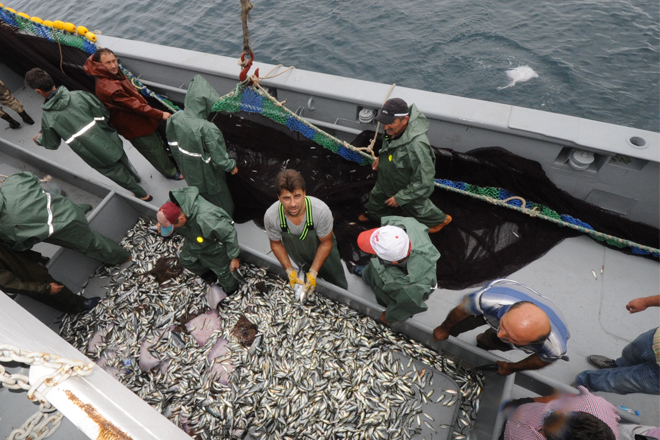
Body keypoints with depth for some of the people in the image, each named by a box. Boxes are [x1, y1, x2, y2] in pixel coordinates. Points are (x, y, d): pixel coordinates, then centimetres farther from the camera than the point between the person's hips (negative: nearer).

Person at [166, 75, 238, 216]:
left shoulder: (175, 118, -15)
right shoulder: (207, 129, -37)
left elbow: (173, 145, 0)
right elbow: (219, 156, -26)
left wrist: (182, 164, 16)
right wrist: (231, 166, -7)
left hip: (189, 171, 7)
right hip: (207, 175, -6)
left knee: (200, 196, 32)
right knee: (220, 200, 21)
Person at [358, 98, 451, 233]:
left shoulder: (416, 146, -46)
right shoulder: (395, 129, -21)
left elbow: (424, 183, -37)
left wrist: (400, 197, -28)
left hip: (409, 190, -6)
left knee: (418, 209, 24)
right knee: (377, 197, 30)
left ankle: (439, 219, 56)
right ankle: (375, 214, 65)